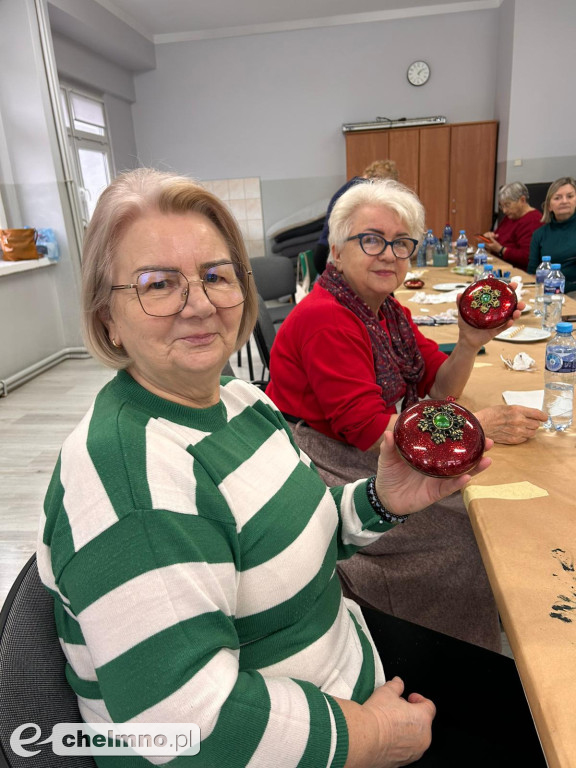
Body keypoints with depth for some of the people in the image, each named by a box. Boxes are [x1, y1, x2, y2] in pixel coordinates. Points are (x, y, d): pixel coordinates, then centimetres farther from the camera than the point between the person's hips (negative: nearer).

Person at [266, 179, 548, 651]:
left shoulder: (388, 311, 8)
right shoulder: (324, 318, -20)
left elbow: (437, 391, 7)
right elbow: (367, 427, -24)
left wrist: (469, 345, -13)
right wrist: (479, 425, -23)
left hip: (380, 458, 9)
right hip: (327, 467, -8)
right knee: (463, 537, -14)